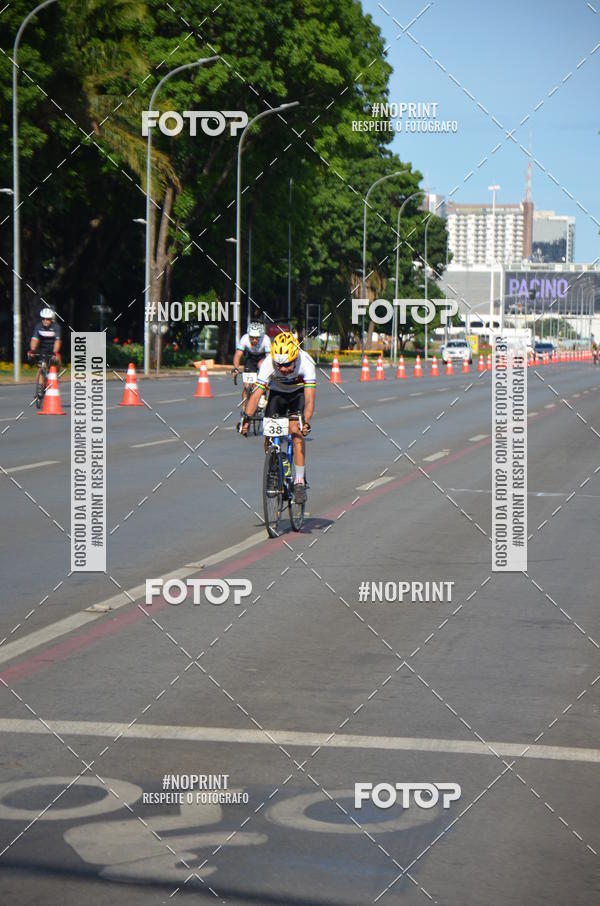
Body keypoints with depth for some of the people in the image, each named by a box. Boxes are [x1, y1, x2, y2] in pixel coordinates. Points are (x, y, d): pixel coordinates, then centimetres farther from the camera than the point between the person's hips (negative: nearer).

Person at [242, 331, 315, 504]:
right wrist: (246, 419, -49)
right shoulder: (268, 364, -32)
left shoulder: (306, 363, -35)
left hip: (298, 393, -2)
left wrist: (306, 422, -54)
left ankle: (300, 481, -17)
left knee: (296, 431, -22)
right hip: (277, 393, 2)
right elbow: (256, 394, -35)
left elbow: (309, 400, -39)